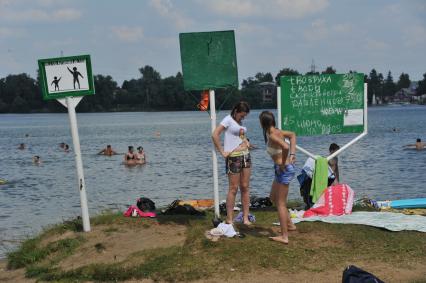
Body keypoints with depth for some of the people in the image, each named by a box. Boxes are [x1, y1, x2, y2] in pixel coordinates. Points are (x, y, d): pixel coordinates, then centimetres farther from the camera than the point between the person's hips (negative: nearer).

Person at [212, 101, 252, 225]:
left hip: (246, 156, 7)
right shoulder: (228, 120, -8)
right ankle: (229, 220, 5)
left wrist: (246, 142, 12)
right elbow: (215, 135, -19)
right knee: (233, 189, -3)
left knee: (245, 188, 7)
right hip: (233, 157, -7)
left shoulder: (240, 122, 15)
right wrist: (222, 152, -15)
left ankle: (245, 218, 13)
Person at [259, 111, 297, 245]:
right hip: (284, 169, 10)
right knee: (273, 198, 24)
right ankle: (290, 224, 32)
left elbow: (285, 147, -36)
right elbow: (292, 135, 22)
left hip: (283, 170, -10)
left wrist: (283, 163, -21)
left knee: (281, 203, 0)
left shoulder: (272, 136, -20)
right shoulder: (277, 131, 7)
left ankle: (284, 236, 8)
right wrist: (292, 154, 13)